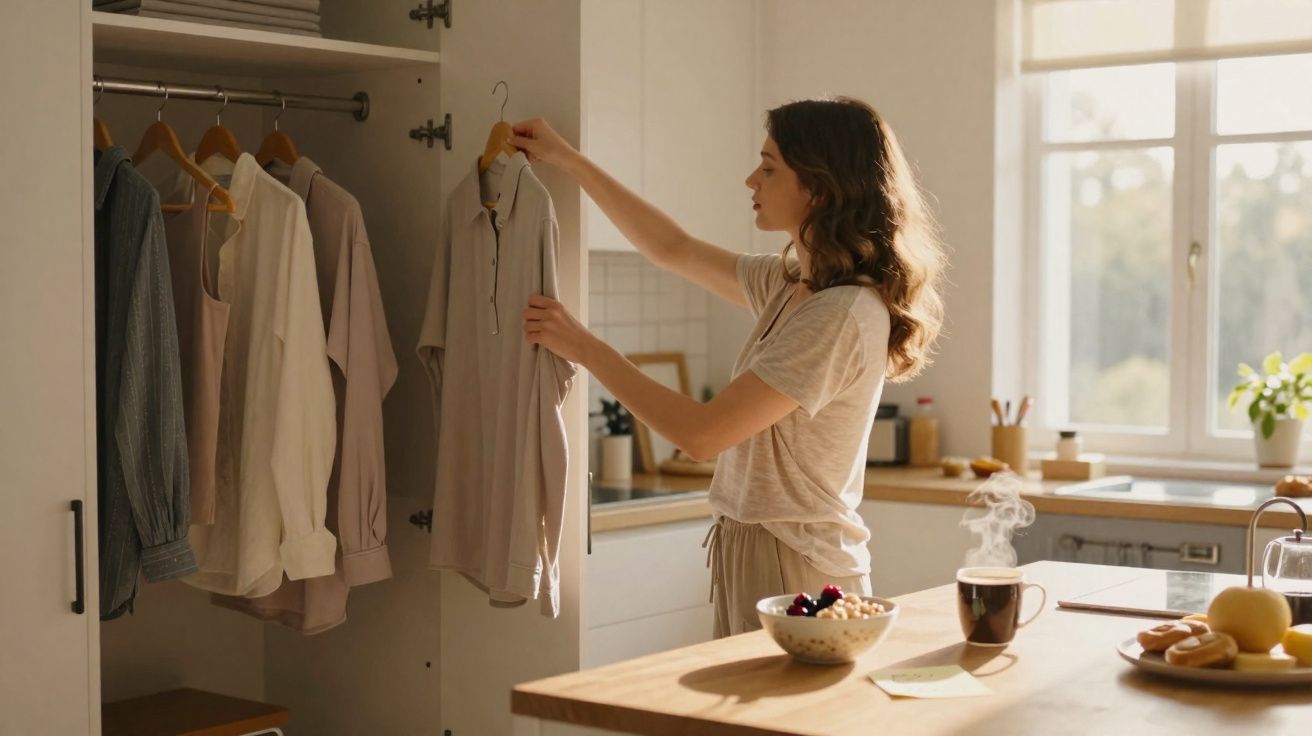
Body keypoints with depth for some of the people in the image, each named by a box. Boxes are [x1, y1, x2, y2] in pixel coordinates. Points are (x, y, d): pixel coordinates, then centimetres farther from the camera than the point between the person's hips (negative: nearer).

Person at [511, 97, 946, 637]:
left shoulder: (843, 315, -21)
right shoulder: (791, 285, 7)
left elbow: (701, 434, -22)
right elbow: (673, 249, 20)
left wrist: (585, 348, -14)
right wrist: (567, 160, 20)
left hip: (796, 572, -9)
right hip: (748, 553, 9)